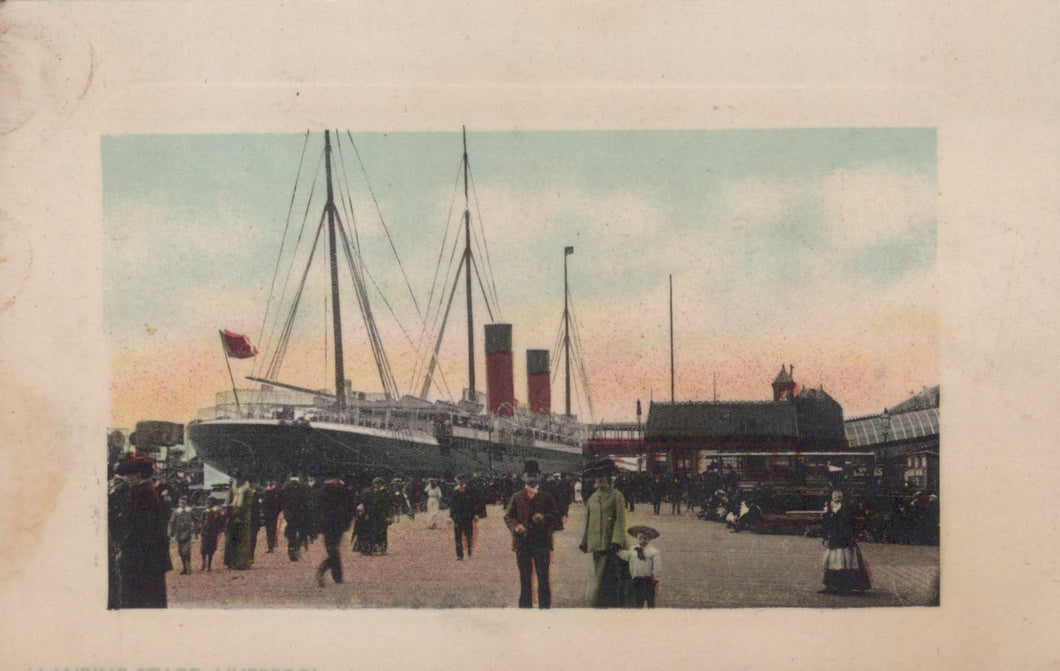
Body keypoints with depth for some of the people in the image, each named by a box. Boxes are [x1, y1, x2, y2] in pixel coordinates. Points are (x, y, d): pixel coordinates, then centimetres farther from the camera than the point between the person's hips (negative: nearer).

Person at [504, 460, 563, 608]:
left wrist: (544, 518, -13)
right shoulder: (517, 497, 11)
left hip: (542, 543, -1)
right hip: (522, 543, 2)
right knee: (525, 579, 8)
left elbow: (556, 518, 7)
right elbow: (508, 517, 12)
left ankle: (545, 607, 3)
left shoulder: (546, 497, 7)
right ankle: (525, 607, 15)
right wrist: (516, 526, -8)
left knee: (543, 578, -3)